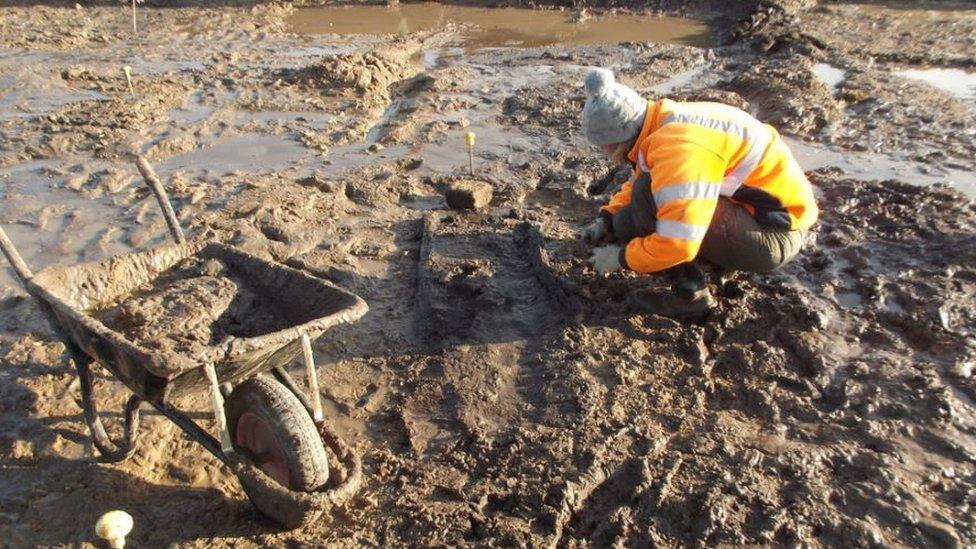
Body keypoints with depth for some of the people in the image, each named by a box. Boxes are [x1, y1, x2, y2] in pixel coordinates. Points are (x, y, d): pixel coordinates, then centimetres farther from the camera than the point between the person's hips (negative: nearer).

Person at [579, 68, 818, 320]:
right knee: (629, 224, 6)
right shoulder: (663, 125, 0)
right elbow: (636, 184, 18)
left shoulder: (678, 147, -31)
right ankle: (726, 259, 13)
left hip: (774, 232, -9)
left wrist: (622, 257, -18)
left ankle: (690, 294, -11)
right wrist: (606, 220, 3)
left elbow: (676, 244, -35)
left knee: (650, 196, -27)